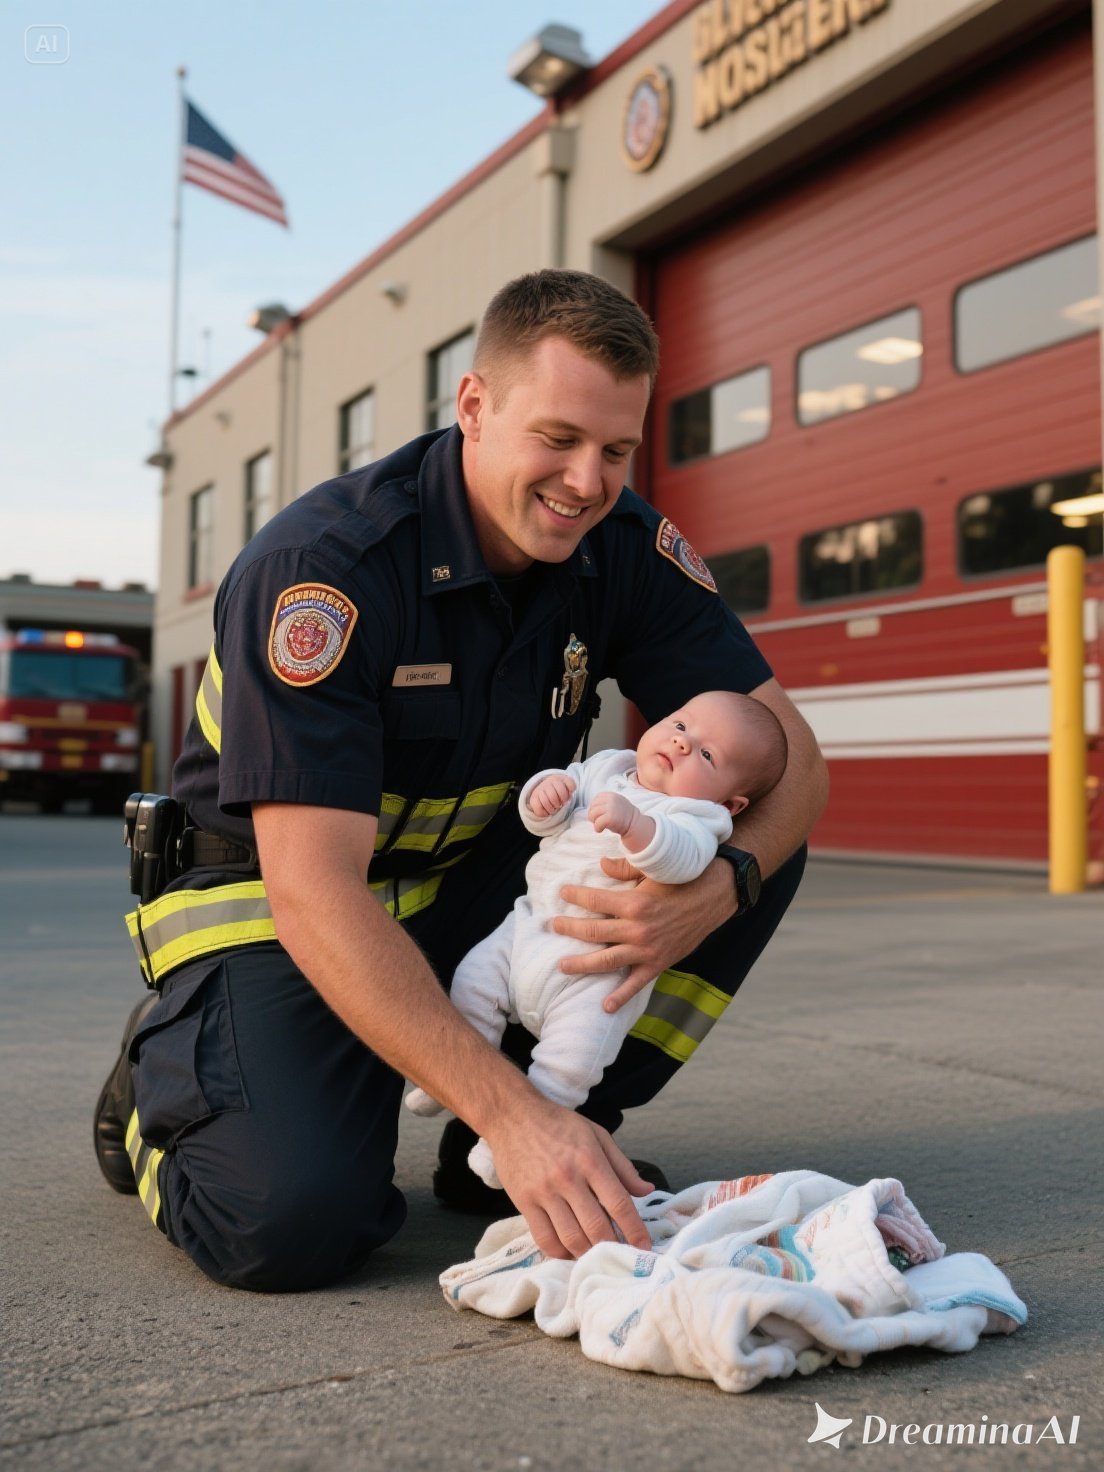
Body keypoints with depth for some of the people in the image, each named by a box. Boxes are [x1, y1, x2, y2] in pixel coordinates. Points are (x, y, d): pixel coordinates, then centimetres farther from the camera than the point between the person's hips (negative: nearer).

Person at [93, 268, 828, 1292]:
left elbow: (790, 756, -9)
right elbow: (315, 895, -33)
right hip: (274, 893, -5)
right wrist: (510, 1114, -40)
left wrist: (715, 889, -32)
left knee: (756, 841, -13)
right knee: (295, 1218, -29)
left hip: (483, 880, 6)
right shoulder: (323, 563, -27)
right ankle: (166, 1077, 7)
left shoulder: (624, 547, -10)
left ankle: (563, 1139, -2)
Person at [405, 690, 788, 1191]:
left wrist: (633, 822, -48)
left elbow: (680, 859, -31)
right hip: (529, 925, 6)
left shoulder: (696, 817, -8)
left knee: (575, 1055, -19)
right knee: (472, 983, -4)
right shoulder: (604, 768, 9)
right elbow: (539, 820, 11)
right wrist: (544, 794, -13)